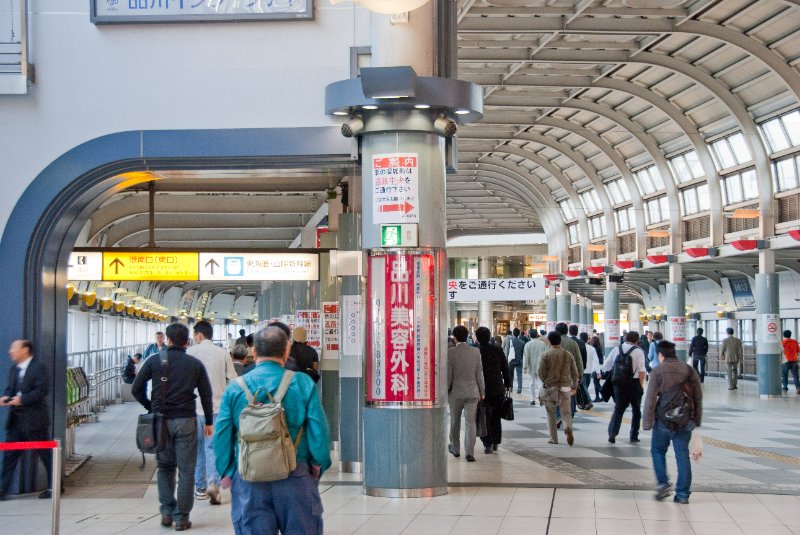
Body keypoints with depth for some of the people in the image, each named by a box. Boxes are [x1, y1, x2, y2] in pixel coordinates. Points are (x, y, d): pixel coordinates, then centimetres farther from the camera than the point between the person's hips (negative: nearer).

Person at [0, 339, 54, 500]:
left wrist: (22, 399, -23)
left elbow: (43, 389, -19)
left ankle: (53, 487, 13)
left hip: (34, 419, -7)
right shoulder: (13, 369, 13)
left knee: (46, 454, 3)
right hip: (16, 419, 7)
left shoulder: (38, 367, -11)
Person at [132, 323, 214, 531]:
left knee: (165, 467, 16)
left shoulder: (154, 361, 1)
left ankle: (166, 512, 12)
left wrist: (151, 408, 14)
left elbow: (136, 389, 2)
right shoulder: (195, 364, 3)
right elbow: (206, 395, 4)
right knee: (186, 471, 4)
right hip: (186, 420, -1)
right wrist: (209, 422, 13)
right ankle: (181, 518, 3)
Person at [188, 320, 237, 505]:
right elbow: (233, 380, 2)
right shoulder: (223, 353, 2)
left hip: (195, 407, -1)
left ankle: (200, 488, 20)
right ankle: (213, 482, -17)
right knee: (213, 447, 3)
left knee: (198, 447, 13)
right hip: (217, 407, 1)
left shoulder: (191, 352, -3)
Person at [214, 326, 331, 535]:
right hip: (295, 479, -1)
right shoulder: (303, 384, -5)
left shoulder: (235, 388, -1)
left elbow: (222, 436, -1)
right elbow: (319, 431, -7)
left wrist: (227, 473, 9)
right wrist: (318, 467, 6)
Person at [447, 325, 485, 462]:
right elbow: (479, 374, 1)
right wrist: (482, 392, 10)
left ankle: (455, 448, 30)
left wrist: (445, 392, 1)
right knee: (470, 422, 2)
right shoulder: (476, 352, -2)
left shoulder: (450, 353, -11)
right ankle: (469, 452, -7)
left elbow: (448, 375, -10)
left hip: (456, 393, -1)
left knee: (455, 421, 16)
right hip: (472, 392, 1)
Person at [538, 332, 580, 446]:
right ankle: (568, 428, -21)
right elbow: (575, 372, 5)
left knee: (551, 414, 11)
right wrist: (574, 386, 17)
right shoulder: (568, 354, 2)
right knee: (566, 412, 8)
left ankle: (554, 438, 13)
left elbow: (541, 373, -8)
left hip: (550, 388, -2)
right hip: (565, 388, 2)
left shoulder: (546, 354, -7)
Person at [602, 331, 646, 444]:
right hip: (634, 383, -3)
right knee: (636, 410, 14)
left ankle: (612, 433, -10)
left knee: (618, 409, 7)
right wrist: (641, 385, -7)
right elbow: (641, 371, -15)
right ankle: (634, 436, 17)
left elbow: (605, 367, 5)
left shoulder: (616, 350, 4)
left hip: (618, 384, 3)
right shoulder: (638, 351, -7)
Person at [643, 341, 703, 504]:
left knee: (658, 451, 15)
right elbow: (698, 398, 8)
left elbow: (650, 400, -10)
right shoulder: (690, 370, 5)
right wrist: (696, 421, 15)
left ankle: (663, 484, 3)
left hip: (664, 420, -3)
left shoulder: (657, 372, -7)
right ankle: (683, 494, 7)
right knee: (683, 455, 8)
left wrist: (648, 423, -4)